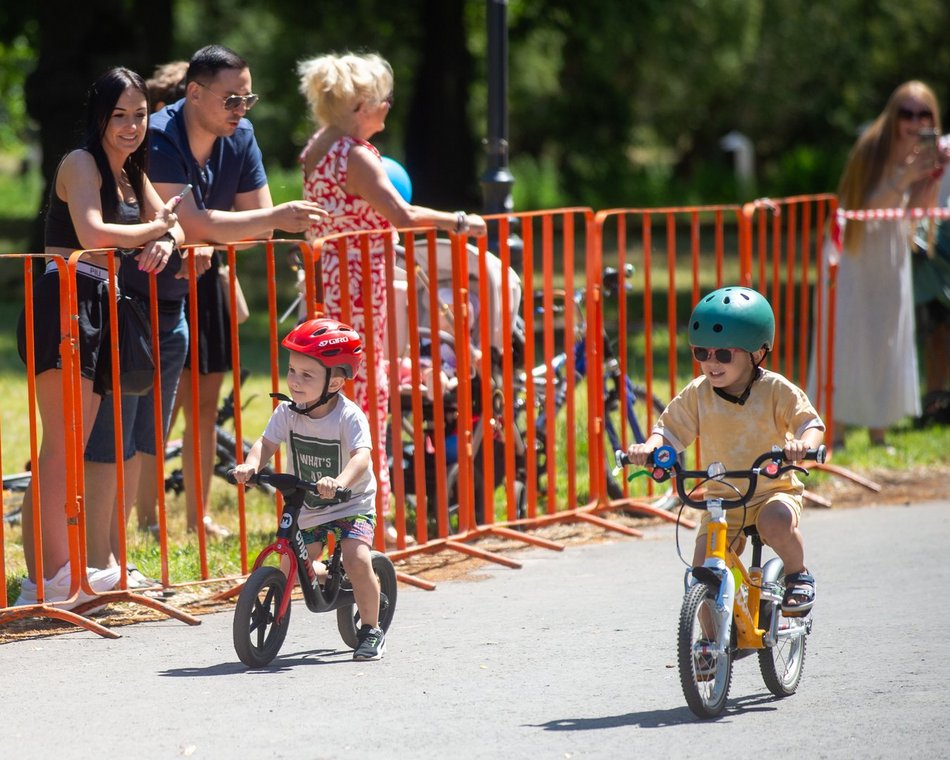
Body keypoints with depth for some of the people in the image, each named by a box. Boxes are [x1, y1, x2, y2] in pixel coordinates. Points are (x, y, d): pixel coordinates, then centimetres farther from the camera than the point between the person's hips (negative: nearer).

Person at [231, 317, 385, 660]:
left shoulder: (349, 416, -23)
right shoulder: (287, 412, -9)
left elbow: (361, 456, -35)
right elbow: (267, 442, -15)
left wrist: (339, 482, -55)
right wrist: (250, 465, -38)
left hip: (352, 504, -5)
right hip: (306, 507, 5)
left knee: (357, 560, -24)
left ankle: (371, 630, -6)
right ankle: (326, 577, 40)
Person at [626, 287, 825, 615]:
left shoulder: (776, 390, -8)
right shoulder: (697, 394, -2)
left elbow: (812, 424, -11)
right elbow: (670, 430, -2)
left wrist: (804, 443, -35)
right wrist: (649, 447, -25)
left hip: (773, 491, -3)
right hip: (721, 500, 3)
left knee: (776, 521, -36)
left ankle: (799, 575, -6)